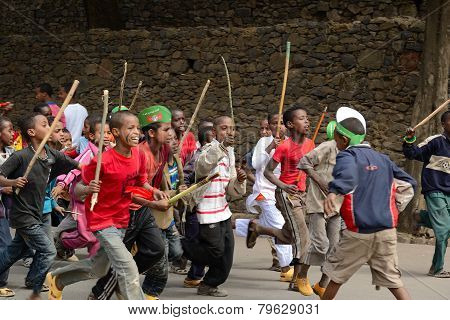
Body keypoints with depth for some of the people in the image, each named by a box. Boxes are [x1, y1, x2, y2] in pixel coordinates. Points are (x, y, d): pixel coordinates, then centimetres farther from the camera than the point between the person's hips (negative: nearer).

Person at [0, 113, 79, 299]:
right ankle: (35, 294, 3)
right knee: (48, 251, -8)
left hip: (35, 215, 7)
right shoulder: (21, 156, -17)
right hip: (23, 214, -7)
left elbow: (79, 166, 5)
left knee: (15, 251, 18)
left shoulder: (52, 155, 1)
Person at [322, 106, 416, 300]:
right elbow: (408, 184, 20)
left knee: (338, 273, 13)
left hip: (359, 232, -5)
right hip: (388, 231, 5)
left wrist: (333, 192, -46)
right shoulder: (382, 159, 15)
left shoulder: (347, 155, -4)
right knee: (392, 278, 9)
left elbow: (347, 174, -29)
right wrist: (396, 207, 17)